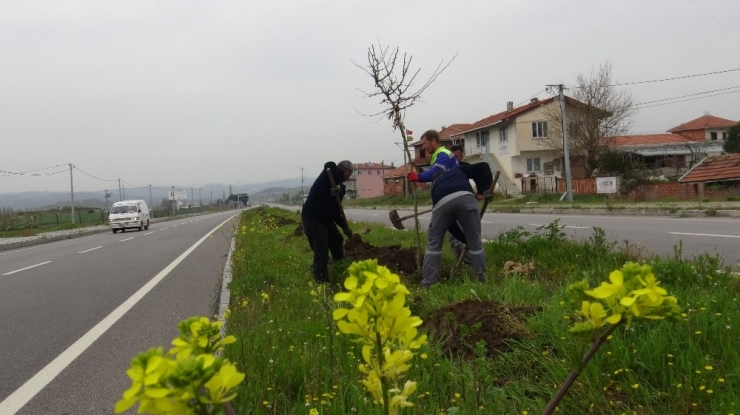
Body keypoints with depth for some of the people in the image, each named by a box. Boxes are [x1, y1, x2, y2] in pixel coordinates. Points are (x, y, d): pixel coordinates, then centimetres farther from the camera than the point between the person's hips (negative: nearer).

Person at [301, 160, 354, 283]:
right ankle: (321, 281, -4)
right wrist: (337, 186, -28)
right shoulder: (334, 172, -6)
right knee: (321, 252, -10)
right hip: (312, 217, -10)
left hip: (325, 217, 10)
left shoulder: (337, 183, 17)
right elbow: (329, 166, -33)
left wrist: (344, 227, 11)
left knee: (337, 241, 22)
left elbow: (334, 209, 17)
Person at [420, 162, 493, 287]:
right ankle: (481, 280, 22)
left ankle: (427, 282, 17)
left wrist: (463, 238, 44)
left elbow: (449, 223, 39)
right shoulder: (459, 170, 41)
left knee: (434, 243, 17)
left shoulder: (436, 185, 41)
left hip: (442, 202, 1)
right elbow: (483, 167, 23)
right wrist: (482, 191, 25)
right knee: (475, 242, 13)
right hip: (465, 197, -1)